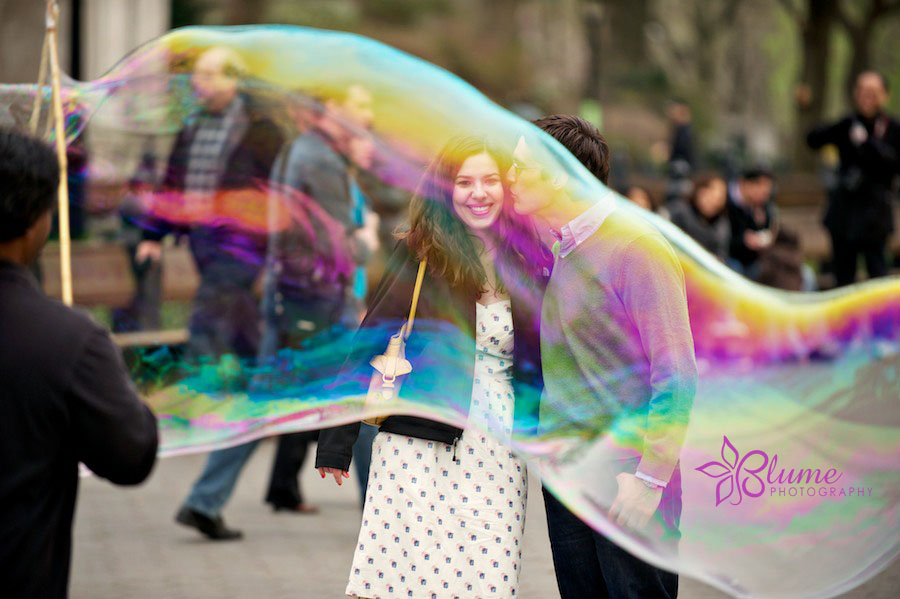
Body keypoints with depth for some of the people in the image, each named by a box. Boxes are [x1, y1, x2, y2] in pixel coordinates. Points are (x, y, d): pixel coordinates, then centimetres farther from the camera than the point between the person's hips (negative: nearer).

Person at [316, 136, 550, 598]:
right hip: (418, 447, -2)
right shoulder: (419, 258, -1)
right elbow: (369, 344, 0)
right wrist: (336, 443, -3)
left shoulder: (530, 263, 8)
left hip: (499, 454, 3)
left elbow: (540, 360, 15)